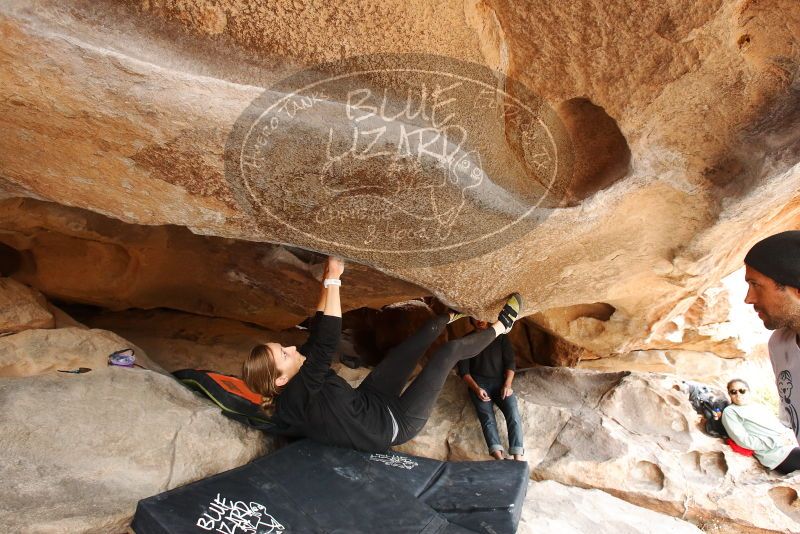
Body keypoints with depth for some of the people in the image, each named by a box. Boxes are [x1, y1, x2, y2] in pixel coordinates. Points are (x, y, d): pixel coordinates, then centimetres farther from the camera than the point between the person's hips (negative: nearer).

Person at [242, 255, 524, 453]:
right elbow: (326, 342, -45)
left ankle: (452, 315, 40)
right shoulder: (296, 400, -36)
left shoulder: (296, 385, -11)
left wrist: (328, 279, -10)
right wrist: (333, 278, -39)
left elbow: (317, 332, -5)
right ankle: (499, 327, 25)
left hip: (368, 398, 8)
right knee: (449, 350, -3)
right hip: (395, 422, -8)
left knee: (429, 330, 6)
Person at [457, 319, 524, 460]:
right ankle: (499, 458, -40)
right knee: (487, 417, -27)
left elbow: (510, 361, 7)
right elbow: (463, 370, 4)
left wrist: (507, 384, -10)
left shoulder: (500, 337, 15)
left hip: (500, 382, 1)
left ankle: (518, 459, -29)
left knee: (513, 413, -25)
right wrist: (476, 388, -12)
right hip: (479, 383, -1)